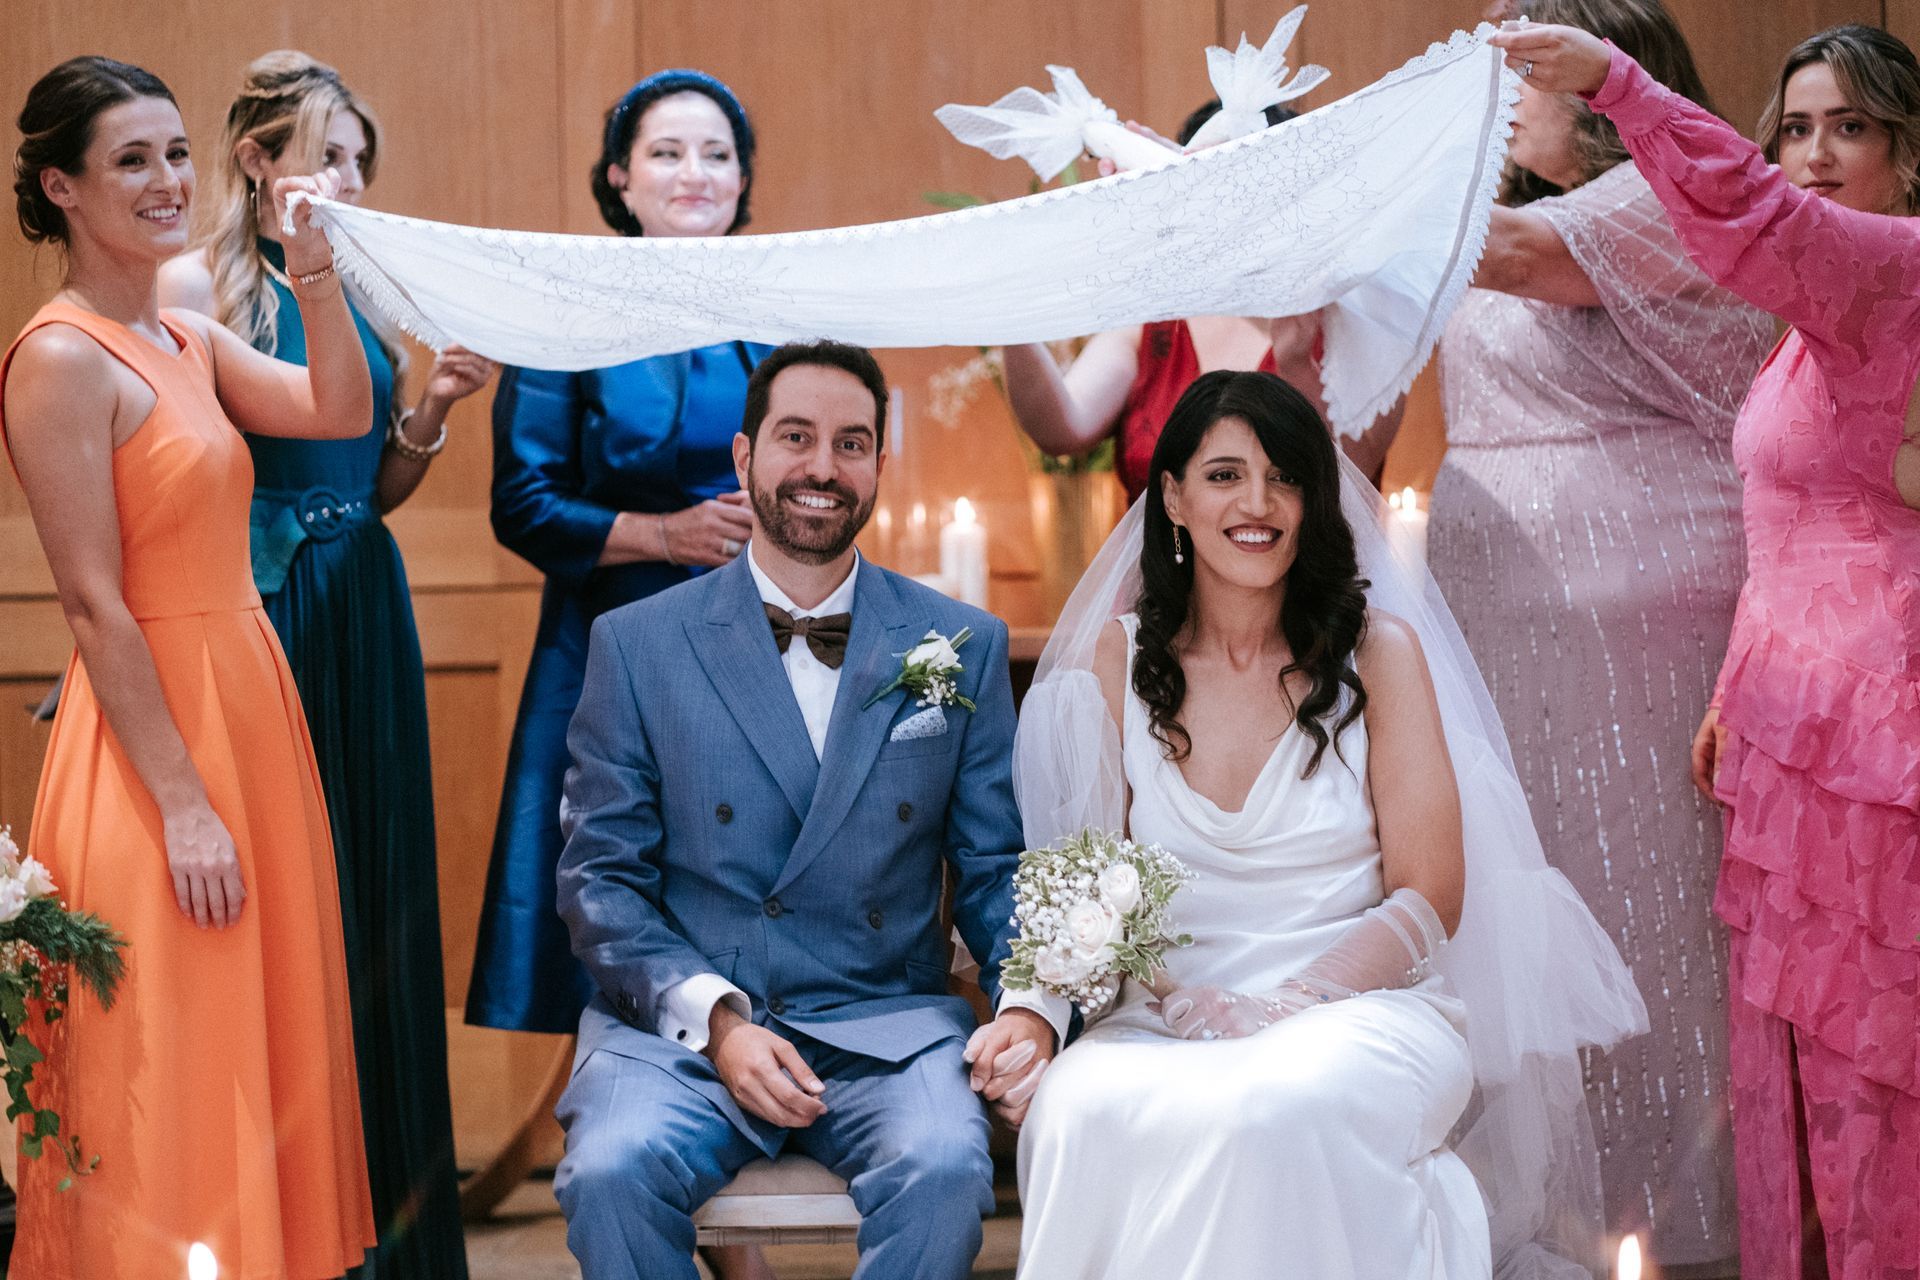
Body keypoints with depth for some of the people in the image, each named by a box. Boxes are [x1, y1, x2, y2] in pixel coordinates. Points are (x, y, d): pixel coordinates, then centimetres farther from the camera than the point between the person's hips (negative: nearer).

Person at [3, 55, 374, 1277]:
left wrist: (313, 260, -5)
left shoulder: (189, 339, 11)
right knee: (172, 1077, 0)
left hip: (243, 705, 9)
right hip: (153, 730, -8)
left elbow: (342, 411, 4)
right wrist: (184, 803, -19)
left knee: (258, 1059, 15)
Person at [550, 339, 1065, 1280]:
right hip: (679, 1019, 0)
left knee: (944, 1168, -31)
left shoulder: (965, 647, 10)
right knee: (609, 1171, -31)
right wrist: (713, 1018, -14)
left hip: (886, 1024, 1)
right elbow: (600, 877, 3)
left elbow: (998, 869, 10)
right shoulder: (636, 645, 6)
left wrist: (1033, 1006, -11)